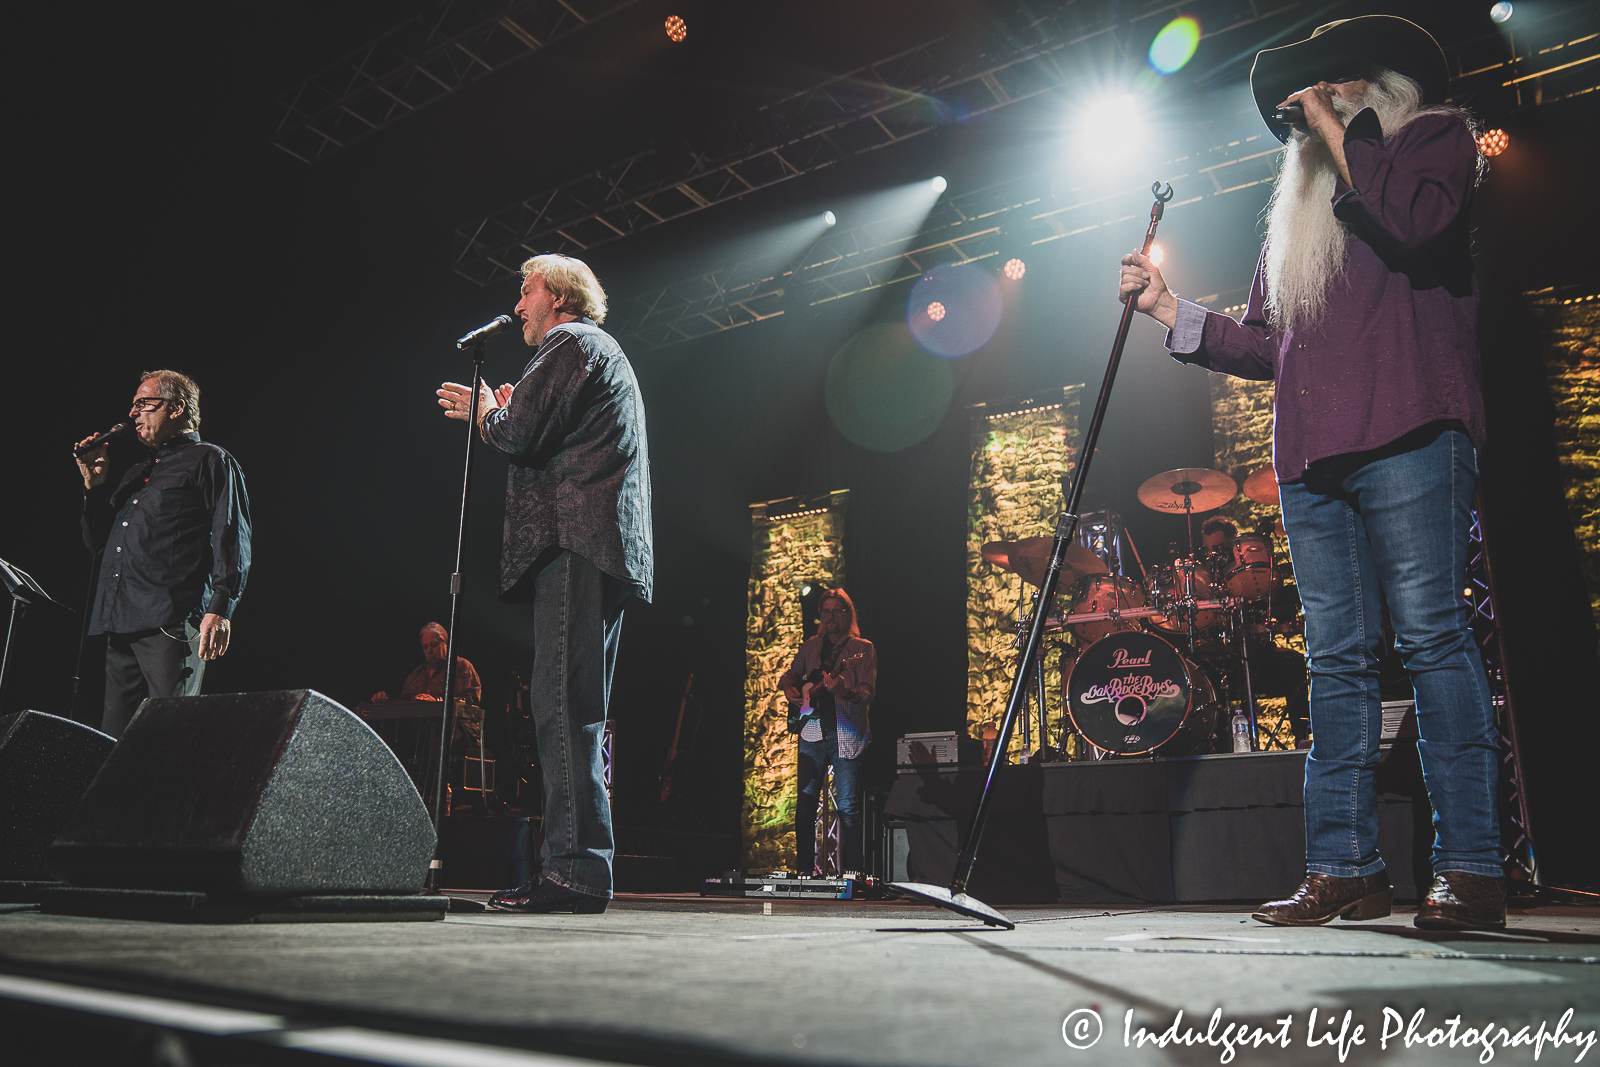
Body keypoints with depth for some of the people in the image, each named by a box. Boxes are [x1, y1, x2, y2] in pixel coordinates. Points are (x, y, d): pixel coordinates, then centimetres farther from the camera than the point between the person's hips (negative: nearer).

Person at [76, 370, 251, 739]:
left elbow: (232, 542, -6)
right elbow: (97, 541, 31)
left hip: (171, 622, -8)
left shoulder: (211, 461, 4)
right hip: (121, 625, 8)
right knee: (113, 739, 6)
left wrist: (220, 608, -18)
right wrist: (94, 484, 17)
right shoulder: (137, 473, 29)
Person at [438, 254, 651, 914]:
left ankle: (575, 871, -17)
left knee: (563, 710, -15)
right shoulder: (608, 354, 32)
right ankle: (577, 873, 9)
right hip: (606, 549, 10)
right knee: (573, 713, 7)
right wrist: (503, 412, 33)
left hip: (573, 546, -10)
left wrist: (482, 410, 10)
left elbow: (518, 435, -10)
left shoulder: (571, 343, 1)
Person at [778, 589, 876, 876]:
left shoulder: (863, 648, 0)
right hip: (812, 732, 4)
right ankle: (806, 870, 12)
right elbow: (791, 674, 26)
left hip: (846, 735, -4)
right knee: (805, 803, 3)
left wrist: (844, 691, -29)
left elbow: (867, 693, -10)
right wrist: (788, 687, 3)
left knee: (848, 807, -6)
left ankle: (854, 872, 3)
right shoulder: (811, 645, 14)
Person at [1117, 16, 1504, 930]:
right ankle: (1345, 869, 2)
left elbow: (1413, 226, -10)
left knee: (1431, 635, -10)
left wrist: (1339, 132, 0)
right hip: (1313, 452, 6)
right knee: (1338, 657, 1)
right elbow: (1267, 344, 26)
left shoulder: (1435, 136, 14)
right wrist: (1170, 309, 18)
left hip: (1409, 433, -6)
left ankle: (1471, 869, -6)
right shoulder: (1296, 213, 30)